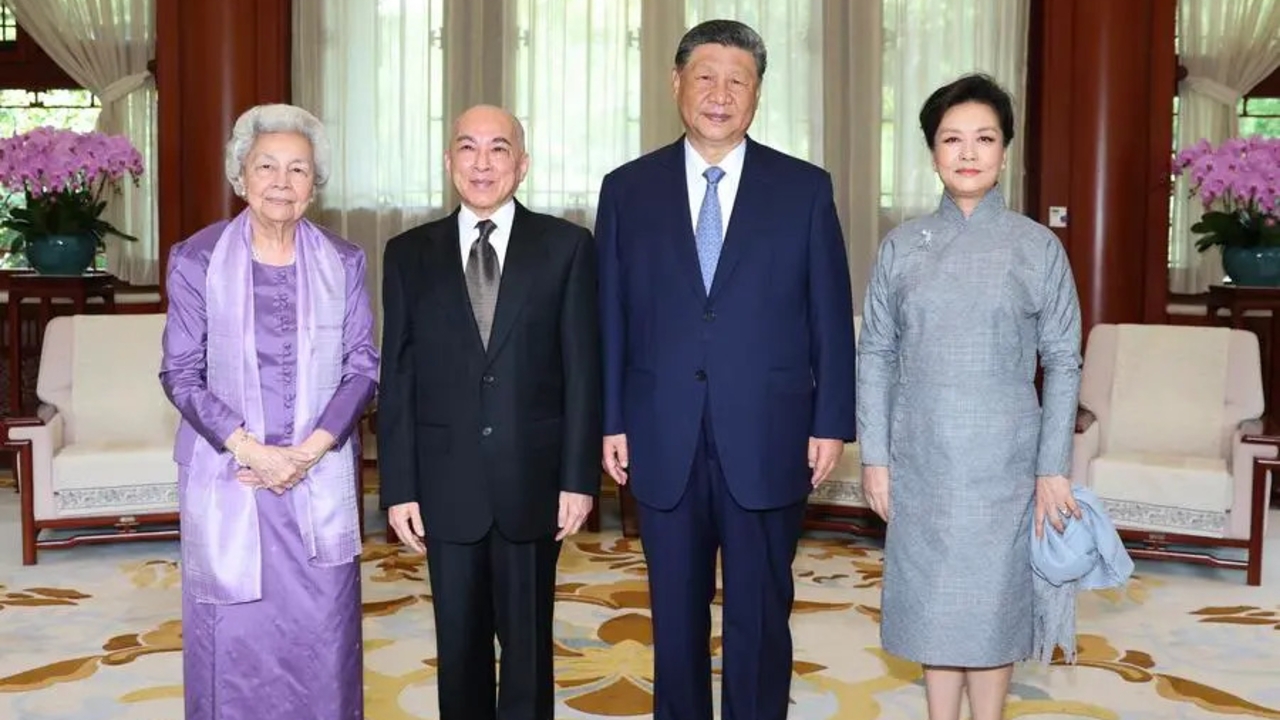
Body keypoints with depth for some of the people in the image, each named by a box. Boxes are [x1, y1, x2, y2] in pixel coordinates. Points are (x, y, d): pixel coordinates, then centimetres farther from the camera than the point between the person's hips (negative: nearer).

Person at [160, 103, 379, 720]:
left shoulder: (342, 262, 2)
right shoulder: (196, 259, -3)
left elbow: (363, 366, 1)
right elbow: (181, 373, -4)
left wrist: (308, 450, -12)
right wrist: (253, 451, -14)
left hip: (321, 478, 1)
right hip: (227, 476, -1)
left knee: (322, 632, 7)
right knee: (234, 634, 6)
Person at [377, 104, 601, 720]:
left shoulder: (566, 246, 1)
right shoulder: (409, 253, 6)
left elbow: (582, 369, -1)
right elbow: (397, 377, 3)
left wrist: (580, 476, -6)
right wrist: (399, 486, -1)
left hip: (533, 480, -1)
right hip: (446, 484, 1)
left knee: (528, 641, 10)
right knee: (459, 643, 12)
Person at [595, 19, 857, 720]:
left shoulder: (805, 188, 1)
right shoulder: (627, 188, 4)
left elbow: (831, 316, 1)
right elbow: (611, 317, 4)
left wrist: (832, 421, -3)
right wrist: (611, 421, 1)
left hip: (767, 441, -1)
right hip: (664, 440, 1)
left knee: (760, 616, 9)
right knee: (676, 614, 14)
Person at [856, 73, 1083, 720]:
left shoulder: (1038, 247, -2)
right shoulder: (902, 246, 2)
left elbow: (1063, 363, -1)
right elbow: (875, 355, 3)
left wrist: (1053, 467, -4)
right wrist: (874, 455, -1)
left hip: (1002, 460, -1)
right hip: (921, 458, 2)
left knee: (993, 600, 7)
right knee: (931, 600, 10)